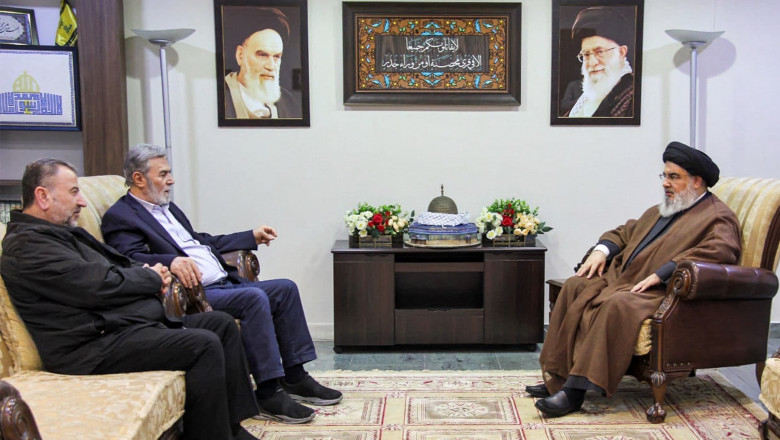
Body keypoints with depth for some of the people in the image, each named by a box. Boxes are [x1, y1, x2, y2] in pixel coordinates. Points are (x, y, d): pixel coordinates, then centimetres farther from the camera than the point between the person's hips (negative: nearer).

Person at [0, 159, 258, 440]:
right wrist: (151, 278, -3)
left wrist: (146, 271, 3)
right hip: (97, 346, -11)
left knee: (222, 323, 6)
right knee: (204, 344, -25)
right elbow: (99, 286, -20)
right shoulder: (28, 244, -12)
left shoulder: (62, 233, 21)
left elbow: (115, 265, 26)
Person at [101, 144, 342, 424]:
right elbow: (132, 259, -21)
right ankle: (268, 393, -22)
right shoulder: (120, 217, -5)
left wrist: (252, 237, 27)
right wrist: (171, 261, -39)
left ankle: (295, 378, 4)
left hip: (224, 283, 10)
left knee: (285, 288, 2)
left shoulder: (167, 207, 23)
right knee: (255, 297, -29)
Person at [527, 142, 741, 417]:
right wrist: (602, 249, 9)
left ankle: (576, 390, -34)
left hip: (662, 292, -9)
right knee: (575, 286, -12)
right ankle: (558, 376, -13)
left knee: (618, 304, -36)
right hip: (620, 278, 9)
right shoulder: (659, 211, 27)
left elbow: (721, 250, -20)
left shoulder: (718, 217, 0)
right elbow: (625, 232, 33)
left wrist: (661, 273, -26)